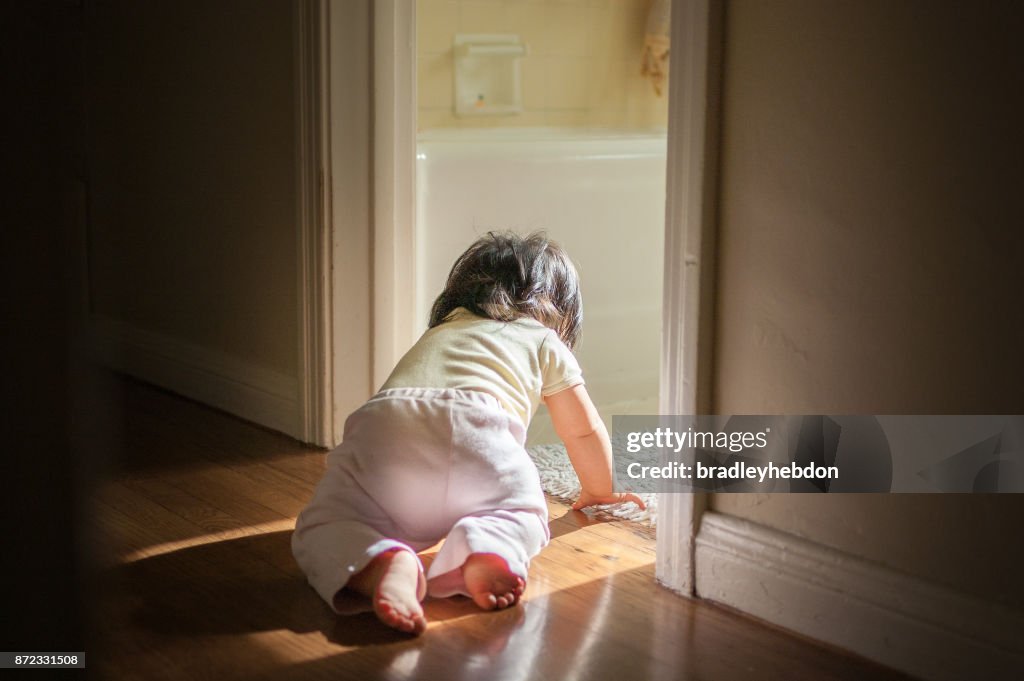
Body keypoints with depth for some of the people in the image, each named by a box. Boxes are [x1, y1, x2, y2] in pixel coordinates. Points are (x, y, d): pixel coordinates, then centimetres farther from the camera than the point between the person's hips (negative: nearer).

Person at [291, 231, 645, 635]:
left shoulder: (438, 333, 44)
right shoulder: (544, 342, 31)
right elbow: (584, 433, 37)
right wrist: (599, 491, 57)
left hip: (381, 426, 2)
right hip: (476, 433, -2)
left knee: (322, 528, 14)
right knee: (522, 512, 22)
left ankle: (381, 565, -20)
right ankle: (490, 551, -14)